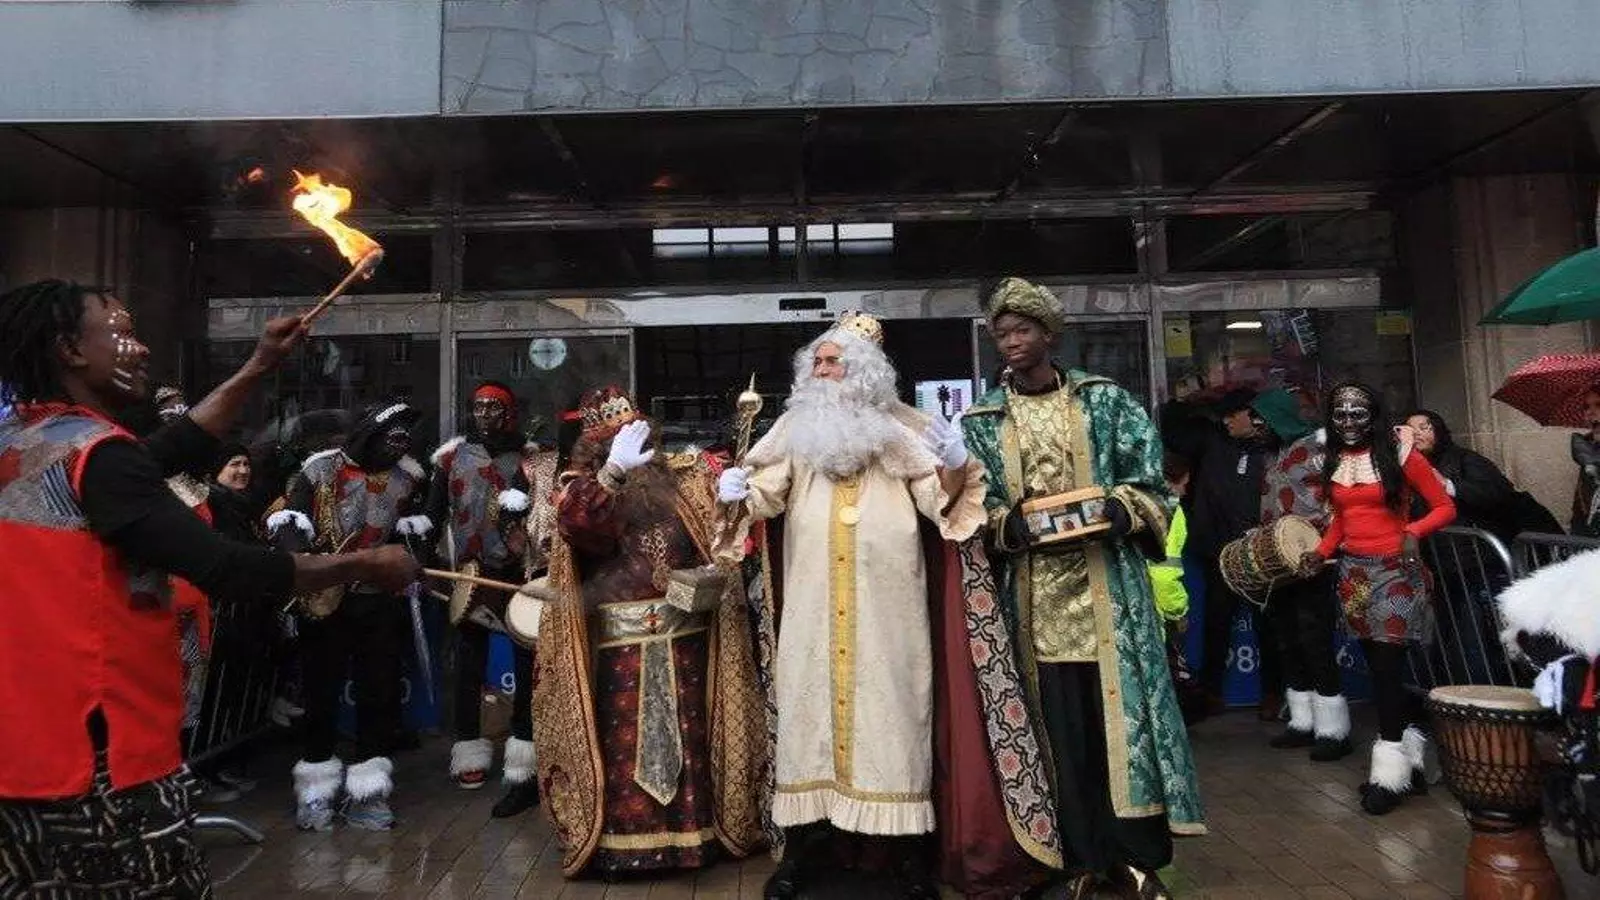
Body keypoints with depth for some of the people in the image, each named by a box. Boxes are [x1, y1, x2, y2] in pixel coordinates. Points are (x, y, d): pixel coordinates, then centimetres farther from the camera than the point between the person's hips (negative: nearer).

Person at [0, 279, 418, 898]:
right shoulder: (97, 454, -20)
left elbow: (170, 452, 13)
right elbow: (224, 569, -25)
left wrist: (257, 370, 15)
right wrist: (364, 564, -15)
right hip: (103, 759, -9)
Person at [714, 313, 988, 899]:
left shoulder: (899, 425, 7)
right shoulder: (797, 425, 11)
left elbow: (940, 500, 4)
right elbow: (766, 493, 5)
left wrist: (953, 464, -15)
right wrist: (738, 494, -16)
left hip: (886, 595, -1)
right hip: (814, 597, 2)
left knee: (890, 697, 1)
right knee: (810, 695, 5)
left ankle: (907, 848, 13)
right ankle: (801, 844, 16)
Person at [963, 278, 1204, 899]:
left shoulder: (1106, 400, 6)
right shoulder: (983, 421, 7)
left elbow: (1150, 482, 4)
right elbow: (974, 505, 4)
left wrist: (1117, 509, -16)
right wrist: (1012, 524, -15)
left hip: (1107, 583, 0)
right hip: (1034, 594, 1)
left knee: (1119, 711, 1)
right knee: (1061, 726, 5)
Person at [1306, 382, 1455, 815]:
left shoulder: (1399, 453, -6)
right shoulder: (1333, 462, 8)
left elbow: (1444, 506, -3)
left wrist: (1413, 531, -20)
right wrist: (1319, 553, 4)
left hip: (1394, 571, -5)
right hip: (1353, 573, 5)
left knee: (1387, 666, -7)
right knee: (1378, 666, 8)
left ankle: (1391, 769, 3)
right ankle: (1408, 752, 21)